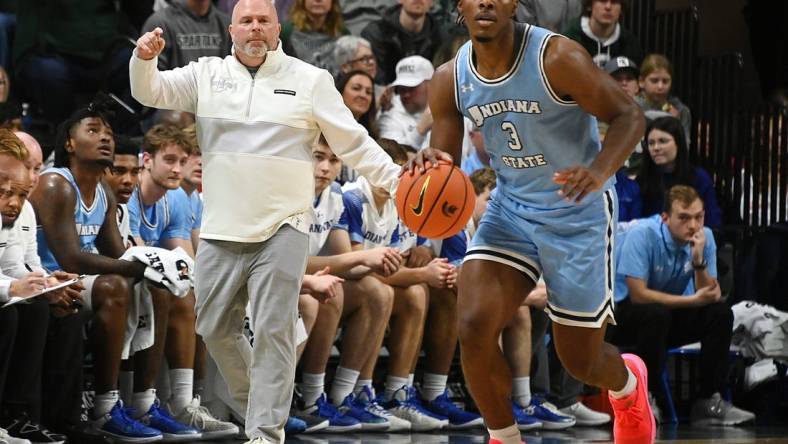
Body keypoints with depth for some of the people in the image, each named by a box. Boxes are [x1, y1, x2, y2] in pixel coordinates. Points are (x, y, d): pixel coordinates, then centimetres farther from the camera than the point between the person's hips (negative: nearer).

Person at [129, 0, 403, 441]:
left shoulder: (310, 79, 2)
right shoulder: (207, 75, 7)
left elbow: (352, 141, 2)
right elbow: (150, 91, 0)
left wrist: (396, 180, -8)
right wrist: (145, 58, -22)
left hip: (282, 230, -3)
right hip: (222, 231, 3)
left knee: (274, 332, -7)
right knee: (215, 329, 8)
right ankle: (256, 401, 29)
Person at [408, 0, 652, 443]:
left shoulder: (556, 57, -22)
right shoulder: (450, 80, -7)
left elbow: (629, 115, -19)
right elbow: (444, 161, 1)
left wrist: (600, 172, -39)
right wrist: (429, 164, -25)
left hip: (579, 213, -4)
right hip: (511, 207, 4)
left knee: (580, 359, 7)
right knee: (474, 326, -19)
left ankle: (628, 382, 46)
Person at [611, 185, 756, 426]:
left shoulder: (704, 237, -8)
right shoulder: (642, 234, -23)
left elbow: (711, 295, -9)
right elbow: (638, 294, -27)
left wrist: (699, 261, -26)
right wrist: (692, 301, -26)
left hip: (668, 317, 6)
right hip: (623, 312, -5)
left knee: (720, 312, -16)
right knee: (656, 314, -36)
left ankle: (709, 401, -13)